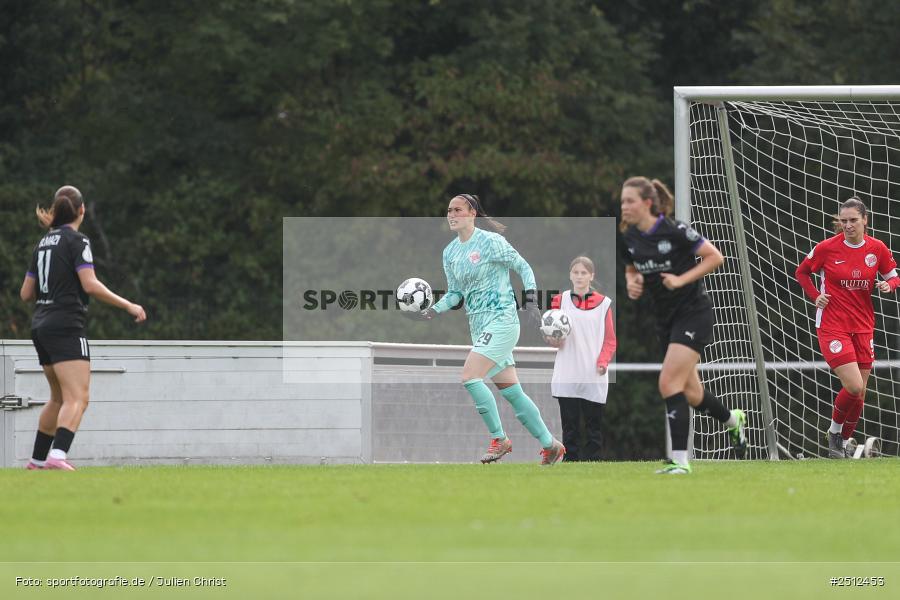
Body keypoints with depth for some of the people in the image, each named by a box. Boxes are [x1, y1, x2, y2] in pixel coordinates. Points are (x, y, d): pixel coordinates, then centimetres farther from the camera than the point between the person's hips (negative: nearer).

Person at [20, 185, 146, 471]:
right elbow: (90, 285, -17)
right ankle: (58, 456, -36)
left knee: (59, 399, 21)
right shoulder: (77, 241, -7)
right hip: (67, 327, -8)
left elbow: (26, 293, 17)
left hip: (42, 326, 8)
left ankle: (37, 461, 25)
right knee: (77, 399, -17)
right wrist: (128, 305, -12)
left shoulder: (44, 243, 15)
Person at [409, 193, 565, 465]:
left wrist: (530, 301, -12)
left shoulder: (491, 242, -10)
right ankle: (550, 445, 18)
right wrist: (433, 311, 0)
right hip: (478, 326, 7)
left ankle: (499, 439, -8)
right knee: (511, 391, 9)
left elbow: (523, 267, -3)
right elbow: (455, 293, 16)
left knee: (470, 377, -20)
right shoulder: (450, 252, 11)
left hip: (501, 320, -7)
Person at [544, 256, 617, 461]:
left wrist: (603, 361, -12)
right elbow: (555, 338, 9)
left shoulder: (602, 303, 3)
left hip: (594, 376, -1)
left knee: (593, 428, 1)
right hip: (567, 376, 1)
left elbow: (610, 339, 4)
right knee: (570, 428, 3)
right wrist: (552, 339, -15)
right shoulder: (560, 301, 7)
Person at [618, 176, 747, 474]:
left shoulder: (674, 231, -18)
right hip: (665, 318, 7)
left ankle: (680, 459, -16)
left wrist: (682, 279, -20)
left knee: (669, 383, -19)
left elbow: (715, 257, -12)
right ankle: (733, 420, 45)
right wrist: (632, 283, -5)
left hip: (693, 312, -7)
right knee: (691, 394, 15)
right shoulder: (628, 239, 0)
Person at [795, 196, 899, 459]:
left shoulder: (877, 248, -1)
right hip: (832, 326, -4)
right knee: (854, 387, -16)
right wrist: (815, 296, -7)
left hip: (863, 326, 4)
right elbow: (801, 272, 7)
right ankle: (835, 430, 10)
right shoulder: (827, 248, -9)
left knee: (859, 393, 5)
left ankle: (844, 441, 24)